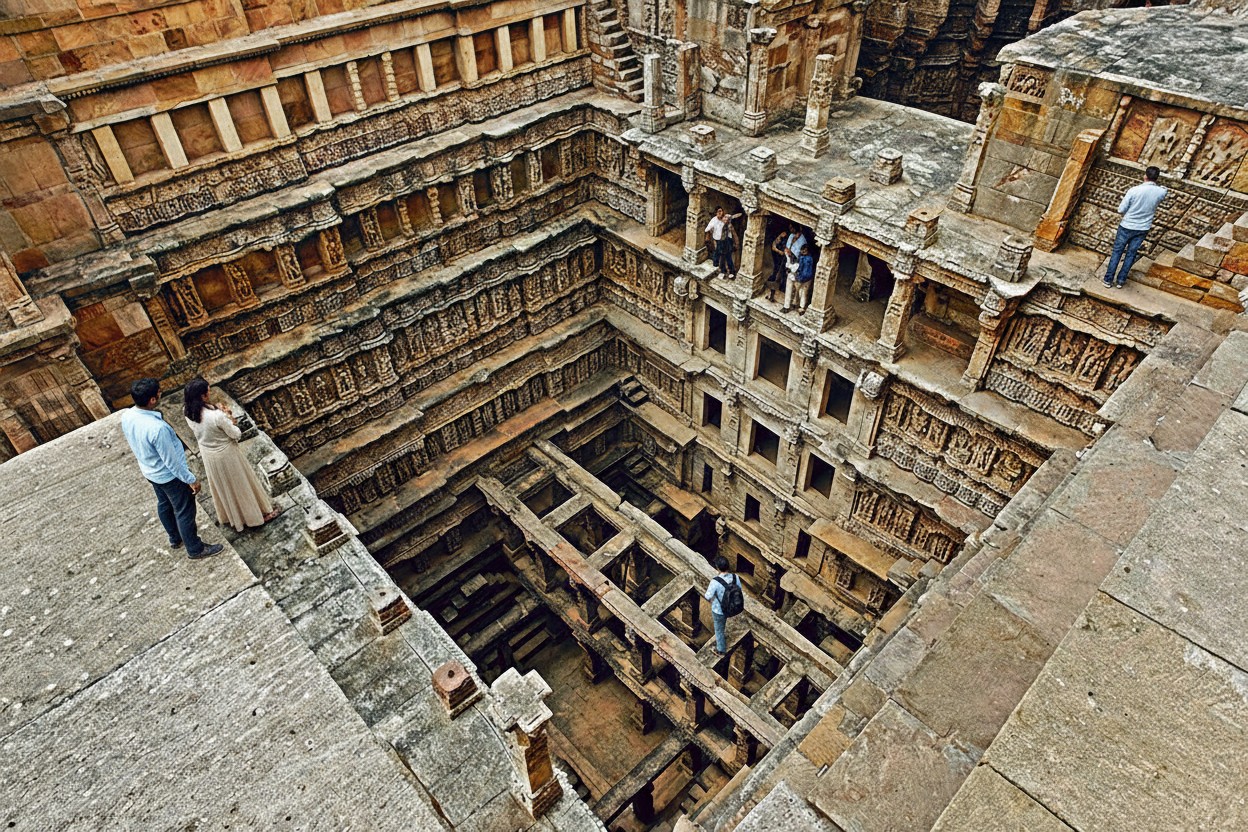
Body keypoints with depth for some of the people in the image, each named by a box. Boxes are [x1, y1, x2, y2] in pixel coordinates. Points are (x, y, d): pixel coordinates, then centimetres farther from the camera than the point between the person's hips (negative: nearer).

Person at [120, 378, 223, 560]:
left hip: (149, 471, 8)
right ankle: (195, 549, 32)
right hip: (169, 475, -8)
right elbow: (172, 461, -28)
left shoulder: (126, 416, -15)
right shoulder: (157, 428, -40)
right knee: (184, 511, 13)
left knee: (164, 503, 29)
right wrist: (191, 480, -15)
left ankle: (175, 538, 52)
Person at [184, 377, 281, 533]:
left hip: (207, 454, 6)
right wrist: (230, 418, -7)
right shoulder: (216, 415, -35)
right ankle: (258, 514, 34)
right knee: (240, 484, 15)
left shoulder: (188, 412, -14)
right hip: (226, 454, -6)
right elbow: (236, 435, -22)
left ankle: (228, 515, 48)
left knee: (221, 485, 28)